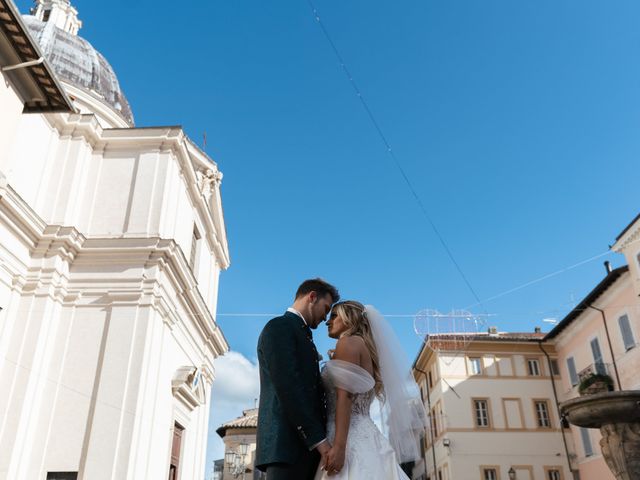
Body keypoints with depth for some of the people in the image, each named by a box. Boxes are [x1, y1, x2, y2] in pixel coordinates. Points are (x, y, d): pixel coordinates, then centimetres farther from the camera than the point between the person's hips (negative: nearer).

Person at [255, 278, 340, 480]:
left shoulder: (299, 334, 25)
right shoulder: (279, 327, -4)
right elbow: (287, 388, -16)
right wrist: (319, 439, -19)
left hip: (306, 444, 9)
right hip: (288, 444, -9)